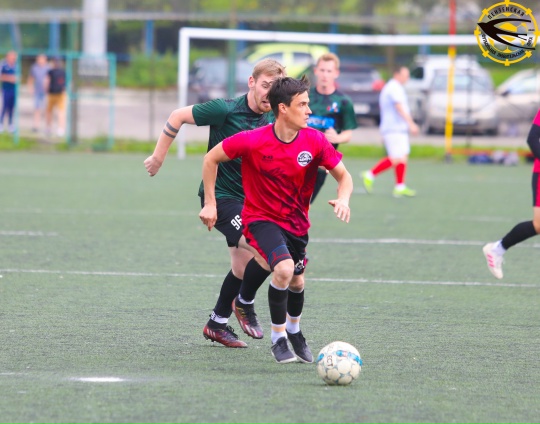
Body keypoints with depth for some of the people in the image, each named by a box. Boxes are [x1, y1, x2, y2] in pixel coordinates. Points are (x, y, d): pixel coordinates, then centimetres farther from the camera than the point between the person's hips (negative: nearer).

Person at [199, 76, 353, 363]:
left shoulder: (315, 141, -13)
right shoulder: (252, 141, -21)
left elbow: (343, 175, -4)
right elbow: (211, 159, -7)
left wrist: (343, 199, -26)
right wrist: (210, 203, -6)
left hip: (296, 222, 5)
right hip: (261, 219, -5)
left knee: (296, 282, 15)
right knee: (285, 268, -28)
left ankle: (294, 331, 49)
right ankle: (278, 338, -8)